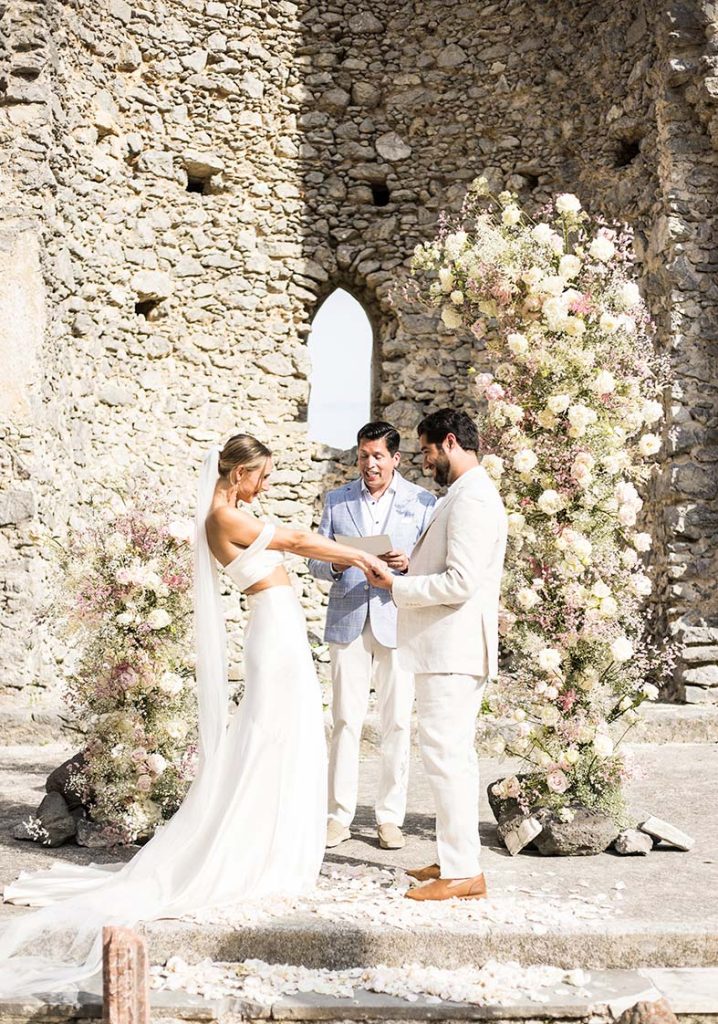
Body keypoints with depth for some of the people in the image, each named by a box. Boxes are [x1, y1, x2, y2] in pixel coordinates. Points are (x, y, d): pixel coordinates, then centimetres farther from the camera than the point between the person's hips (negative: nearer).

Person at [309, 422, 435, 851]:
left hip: (398, 622, -1)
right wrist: (335, 565, -11)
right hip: (348, 622, 1)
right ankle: (341, 815, 7)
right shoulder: (337, 500, 12)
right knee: (345, 721, 1)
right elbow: (316, 562, 11)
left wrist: (407, 564, -17)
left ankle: (391, 817, 10)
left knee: (397, 723, 1)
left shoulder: (422, 502, 6)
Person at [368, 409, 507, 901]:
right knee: (456, 755, 15)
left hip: (452, 647, -11)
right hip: (453, 645, 11)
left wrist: (398, 587, -13)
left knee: (446, 755, -8)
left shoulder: (471, 498, -16)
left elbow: (460, 582, -24)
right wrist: (408, 569, 11)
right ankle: (459, 858, 24)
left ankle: (463, 872, -4)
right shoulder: (469, 493, 18)